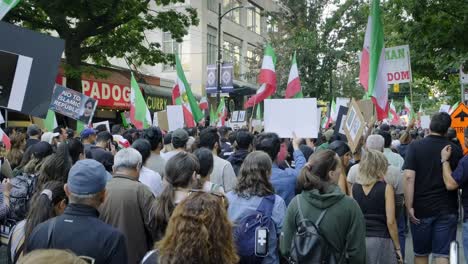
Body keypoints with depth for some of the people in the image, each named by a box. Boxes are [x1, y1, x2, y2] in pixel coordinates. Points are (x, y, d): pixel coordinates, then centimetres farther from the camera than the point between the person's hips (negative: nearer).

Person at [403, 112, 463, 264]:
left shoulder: (415, 146, -6)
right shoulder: (455, 150, 0)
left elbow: (408, 177, -15)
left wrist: (409, 207, -12)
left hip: (421, 209, 0)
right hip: (447, 210, 1)